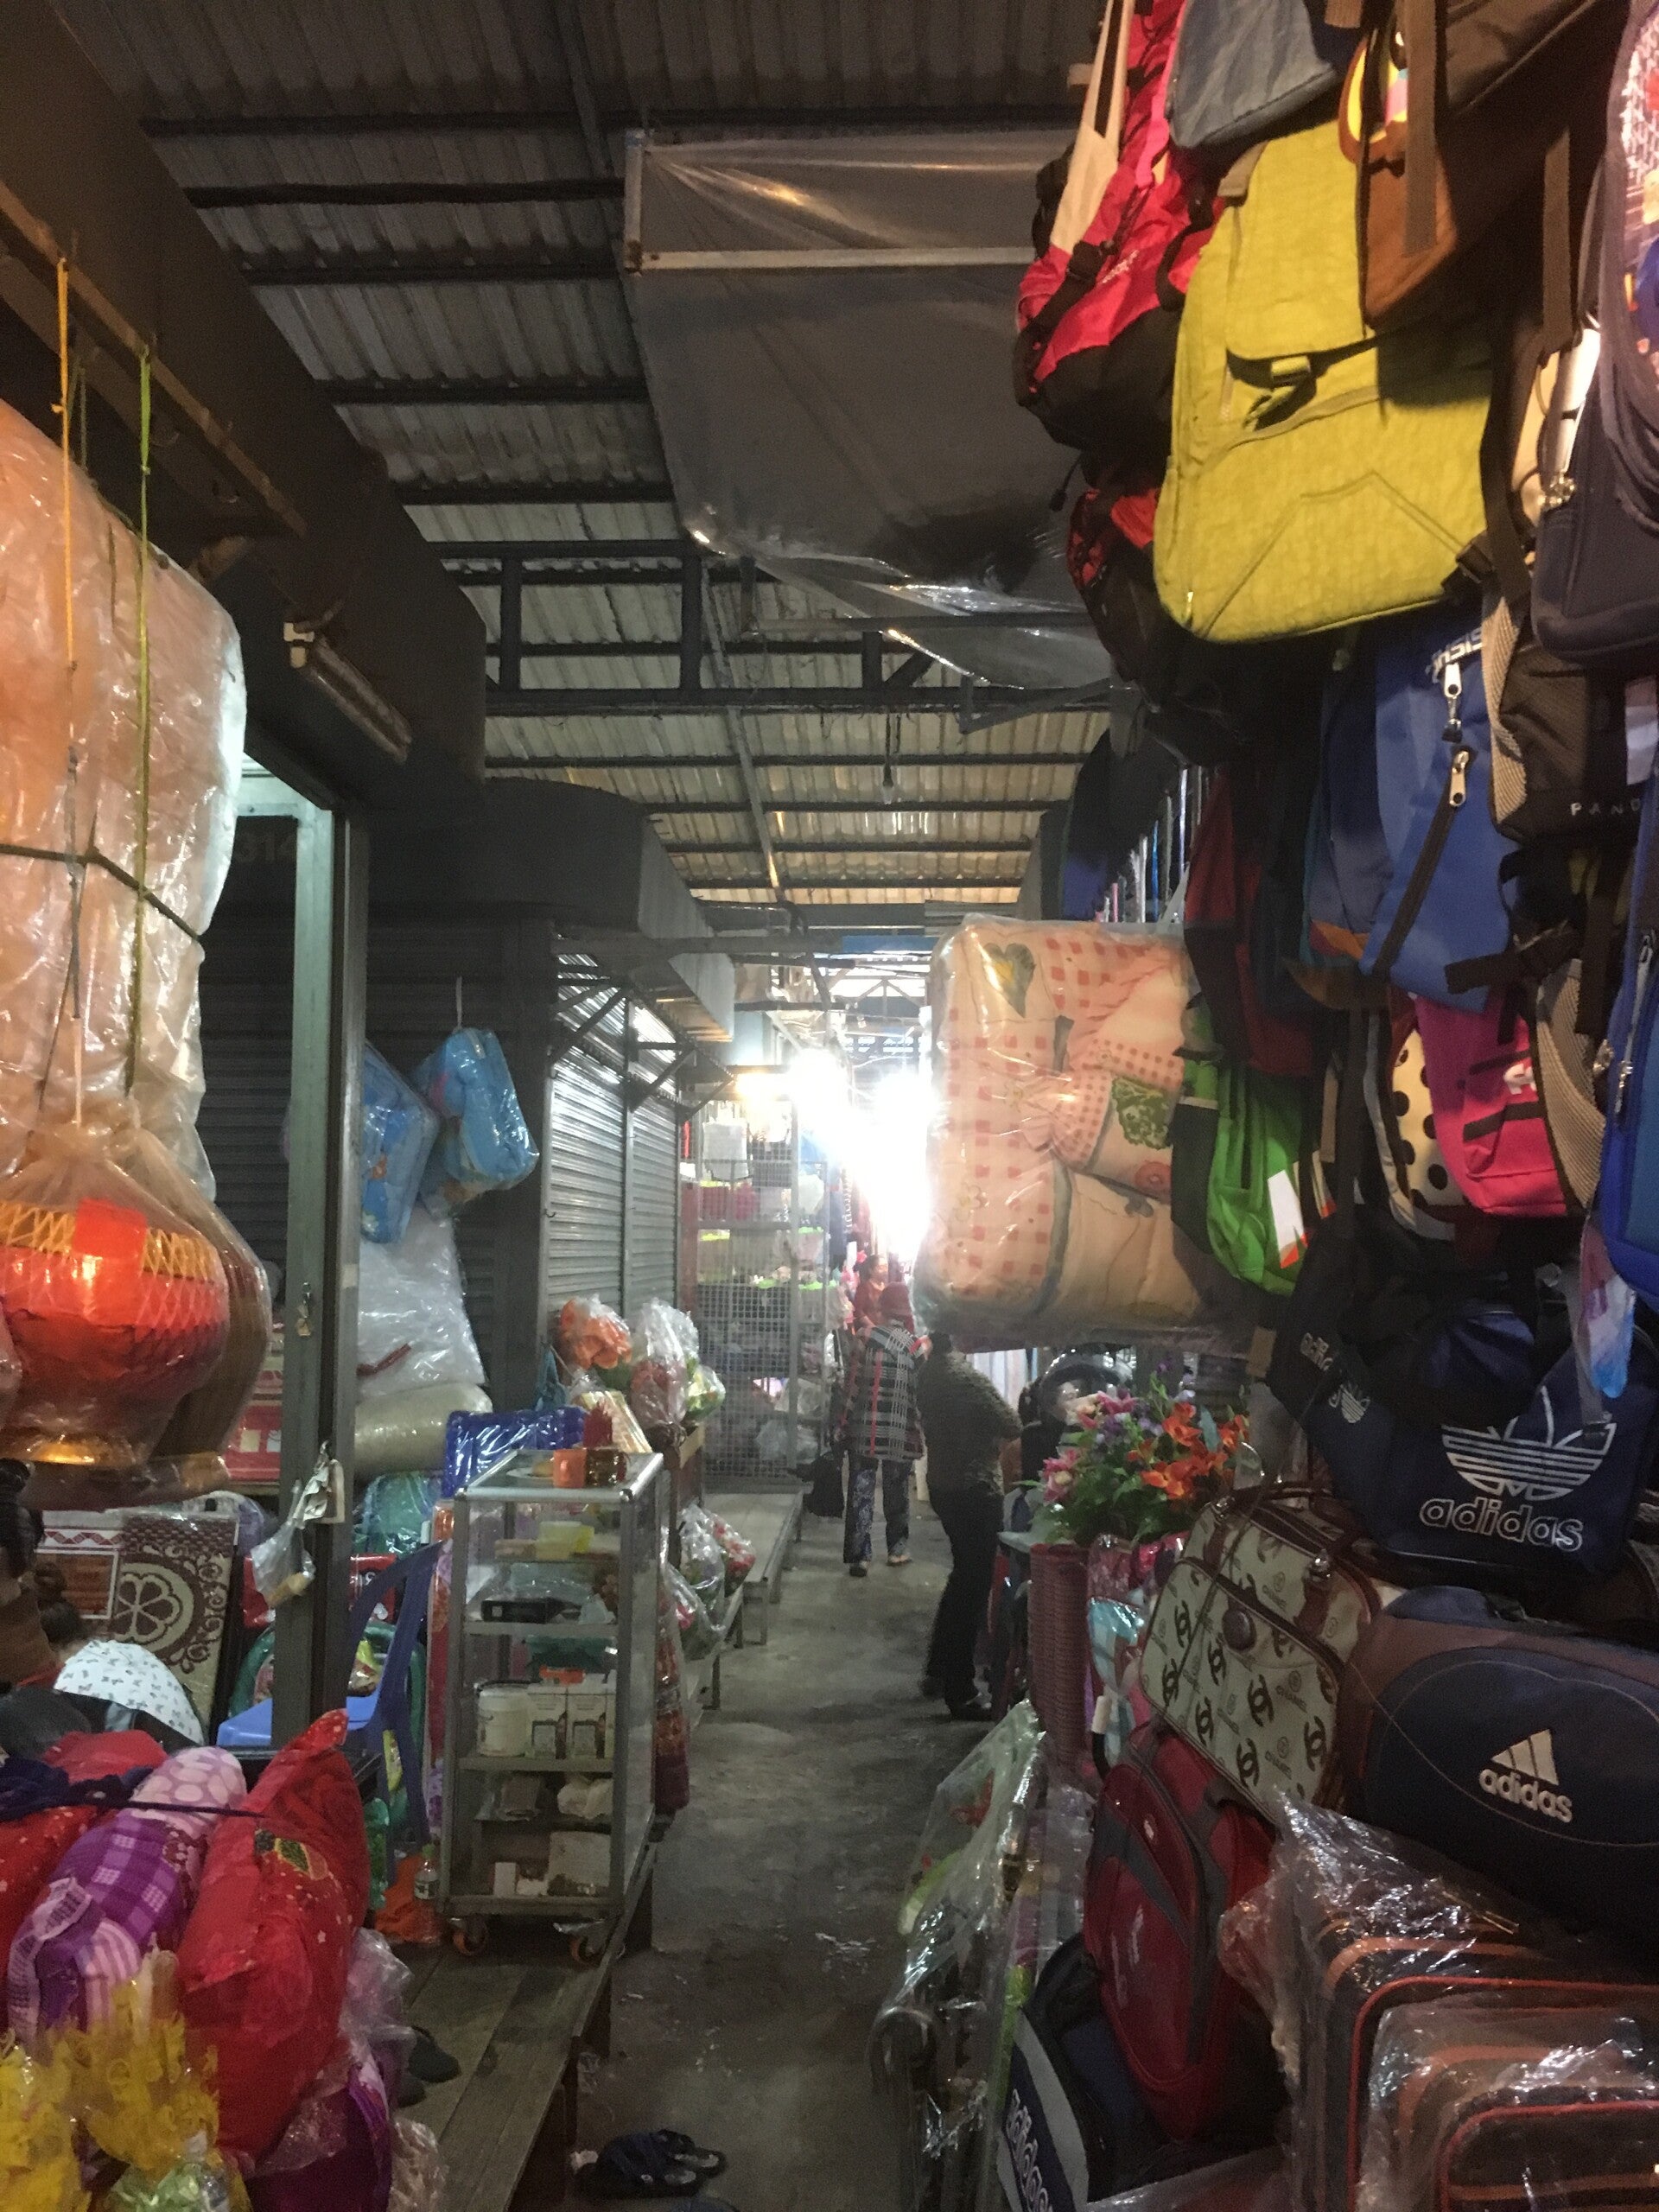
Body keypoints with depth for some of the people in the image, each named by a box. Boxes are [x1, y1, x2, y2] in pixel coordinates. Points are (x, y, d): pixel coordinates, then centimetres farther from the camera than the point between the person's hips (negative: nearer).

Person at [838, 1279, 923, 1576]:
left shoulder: (866, 1339, -5)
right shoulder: (917, 1347, -7)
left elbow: (852, 1384, -3)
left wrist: (846, 1424, 6)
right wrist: (919, 1430, 7)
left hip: (864, 1431, 0)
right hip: (901, 1435, 0)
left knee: (861, 1492, 4)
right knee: (897, 1492, 16)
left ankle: (859, 1555, 2)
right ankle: (898, 1549, 26)